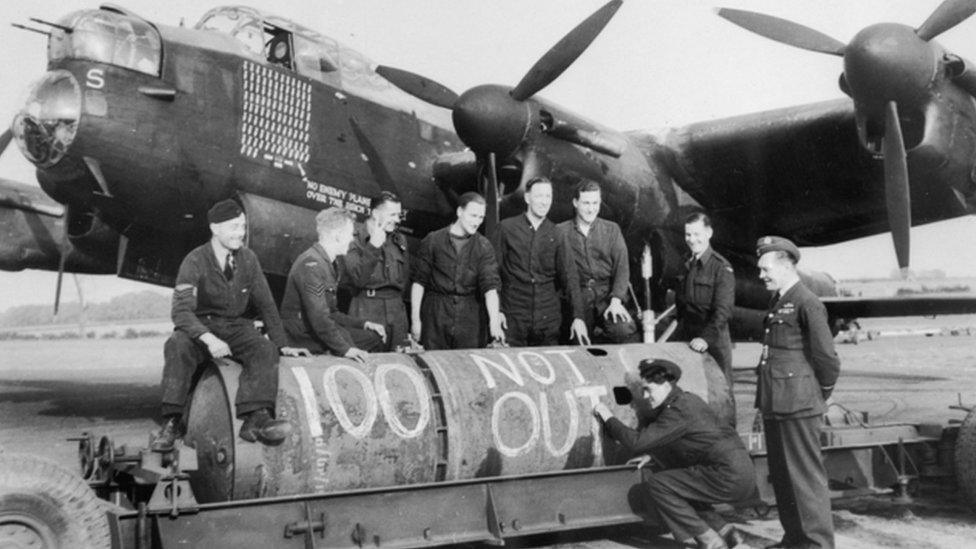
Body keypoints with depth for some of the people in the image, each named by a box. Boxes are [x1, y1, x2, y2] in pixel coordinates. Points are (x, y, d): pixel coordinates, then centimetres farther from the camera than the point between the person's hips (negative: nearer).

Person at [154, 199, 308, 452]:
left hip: (236, 326, 3)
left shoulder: (248, 258, 4)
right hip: (201, 325, -3)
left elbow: (266, 304, 12)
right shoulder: (195, 261, -9)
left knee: (265, 349, -28)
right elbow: (181, 311, -19)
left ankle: (256, 418, -38)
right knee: (177, 346, -34)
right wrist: (208, 338, -37)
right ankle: (173, 421, -29)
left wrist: (282, 344, 6)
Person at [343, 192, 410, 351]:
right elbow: (357, 279, -15)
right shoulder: (356, 240, -4)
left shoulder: (399, 240, 15)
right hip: (366, 310, -5)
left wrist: (395, 299, 13)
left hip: (396, 309, 5)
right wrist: (373, 247, -20)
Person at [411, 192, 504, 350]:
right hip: (436, 314, -1)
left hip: (470, 317, 1)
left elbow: (490, 286, -7)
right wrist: (415, 319, -2)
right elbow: (418, 282, 2)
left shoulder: (483, 246, 2)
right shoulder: (433, 241, 0)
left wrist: (494, 322, -20)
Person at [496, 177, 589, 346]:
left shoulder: (556, 233, 5)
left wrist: (578, 316, -6)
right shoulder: (507, 228, 2)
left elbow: (569, 276, 2)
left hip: (549, 318, 2)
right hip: (513, 315, -1)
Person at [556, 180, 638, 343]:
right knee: (579, 343, -18)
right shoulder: (561, 231, 9)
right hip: (577, 295, 0)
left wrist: (616, 300, -13)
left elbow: (622, 267, 4)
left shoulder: (611, 229, 12)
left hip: (606, 293, 0)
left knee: (625, 330, -26)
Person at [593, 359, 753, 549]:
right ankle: (724, 531, 15)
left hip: (729, 476, -10)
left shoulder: (678, 411, -15)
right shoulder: (687, 400, 14)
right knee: (678, 488, 22)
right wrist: (652, 455, 15)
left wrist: (608, 418, -6)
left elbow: (637, 442, -17)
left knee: (657, 484, -7)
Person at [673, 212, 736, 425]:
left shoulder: (721, 268, -10)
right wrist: (680, 332, 11)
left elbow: (723, 311, -18)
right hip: (687, 338, 6)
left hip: (714, 340, -6)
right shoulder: (687, 266, 13)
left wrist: (706, 338, -28)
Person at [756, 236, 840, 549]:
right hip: (774, 405, 9)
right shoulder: (777, 302, 15)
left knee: (806, 476, -1)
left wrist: (821, 393, 1)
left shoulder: (807, 304, -13)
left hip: (798, 406, -9)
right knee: (780, 476, 16)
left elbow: (827, 357, -12)